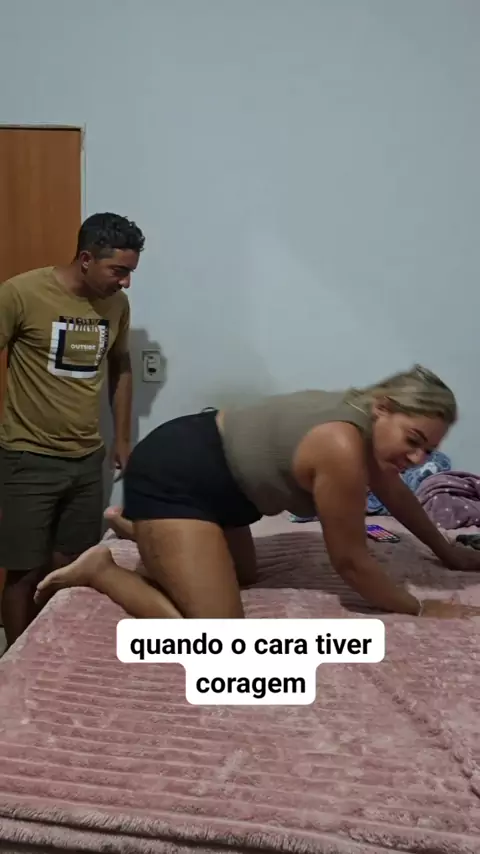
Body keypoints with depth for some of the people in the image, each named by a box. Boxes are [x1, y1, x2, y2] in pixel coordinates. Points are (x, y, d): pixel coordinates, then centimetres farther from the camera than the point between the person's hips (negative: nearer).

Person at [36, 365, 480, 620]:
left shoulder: (366, 420, 2)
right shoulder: (343, 448, -26)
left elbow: (395, 492, 21)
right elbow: (350, 561, -15)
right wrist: (419, 609, 0)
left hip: (209, 468, 10)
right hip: (174, 473, -10)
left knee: (242, 576, 28)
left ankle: (139, 525, 34)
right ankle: (102, 570, -2)